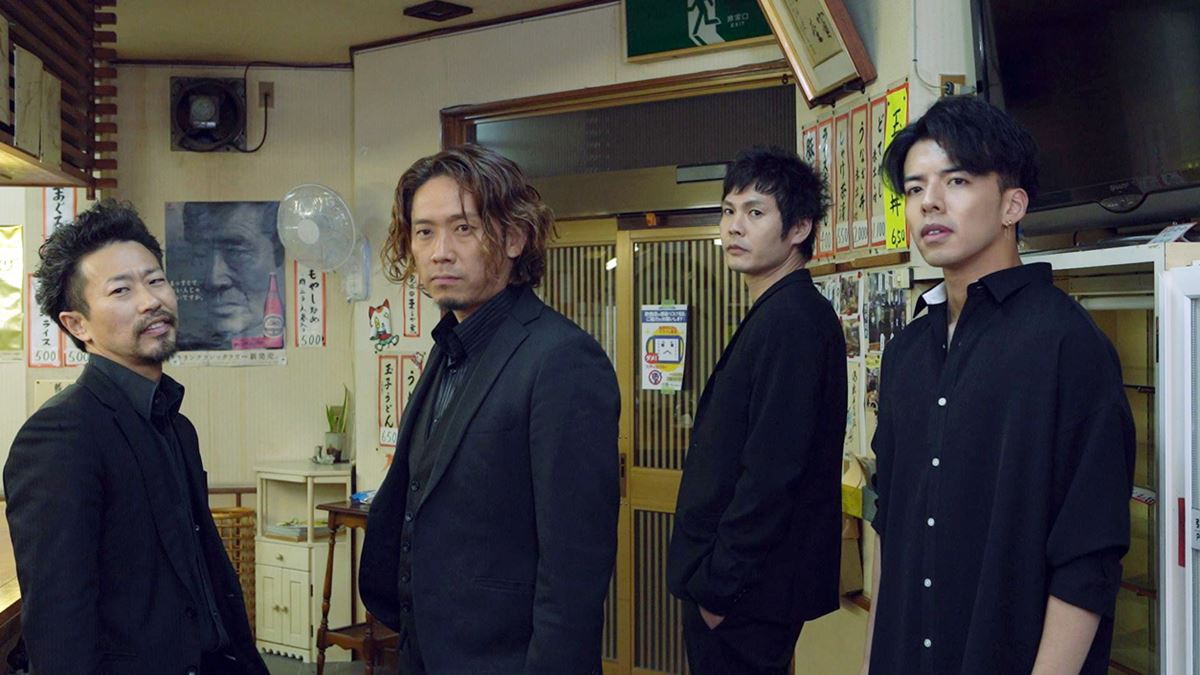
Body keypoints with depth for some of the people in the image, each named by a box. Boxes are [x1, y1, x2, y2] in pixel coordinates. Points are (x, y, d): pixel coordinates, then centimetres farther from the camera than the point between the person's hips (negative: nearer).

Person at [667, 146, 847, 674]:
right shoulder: (775, 317, 12)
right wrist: (709, 577, 14)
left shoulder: (791, 320, -19)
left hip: (745, 595, -9)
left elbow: (770, 477, -24)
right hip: (730, 584, 9)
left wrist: (718, 586, -17)